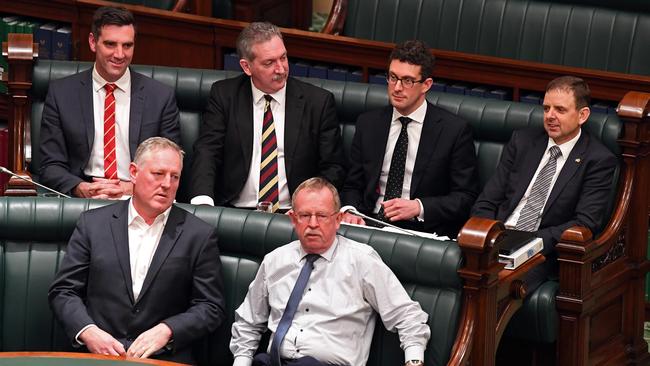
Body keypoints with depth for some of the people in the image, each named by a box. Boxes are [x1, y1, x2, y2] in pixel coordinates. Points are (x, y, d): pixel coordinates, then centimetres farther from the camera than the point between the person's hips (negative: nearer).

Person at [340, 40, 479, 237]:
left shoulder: (455, 130, 0)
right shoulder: (368, 123, 13)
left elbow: (466, 198, 0)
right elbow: (353, 186, 17)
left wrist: (418, 207, -13)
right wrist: (350, 211, -5)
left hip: (422, 230, -4)